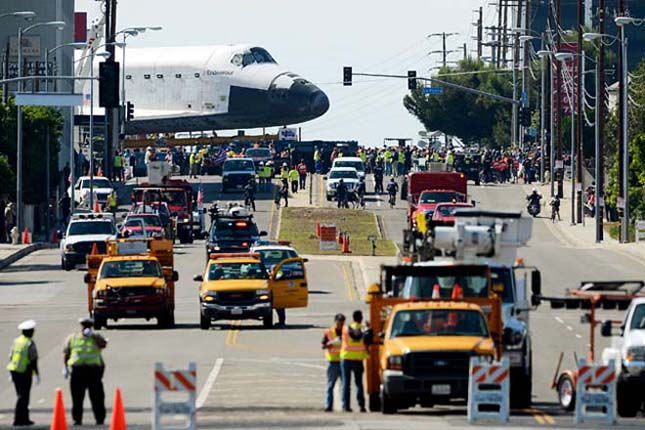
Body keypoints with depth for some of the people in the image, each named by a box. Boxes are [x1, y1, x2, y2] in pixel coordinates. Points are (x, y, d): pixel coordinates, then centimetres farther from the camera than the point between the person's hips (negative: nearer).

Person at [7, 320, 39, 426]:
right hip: (25, 372, -7)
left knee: (22, 395, 16)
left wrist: (11, 374, 20)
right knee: (23, 396, -2)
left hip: (14, 372, 7)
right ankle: (18, 419, -5)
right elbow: (33, 361, -14)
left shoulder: (16, 341, 6)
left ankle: (24, 418, 21)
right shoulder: (30, 344, -13)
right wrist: (37, 374, -6)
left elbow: (11, 357, 11)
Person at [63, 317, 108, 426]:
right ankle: (77, 419, 6)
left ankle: (100, 419, 0)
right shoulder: (72, 338, 16)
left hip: (93, 369, -1)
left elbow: (103, 344, -7)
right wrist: (65, 367, 6)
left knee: (96, 396, -4)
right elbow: (66, 353, 16)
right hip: (77, 370, 1)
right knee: (77, 397, 0)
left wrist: (92, 335, -10)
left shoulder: (96, 338, 13)